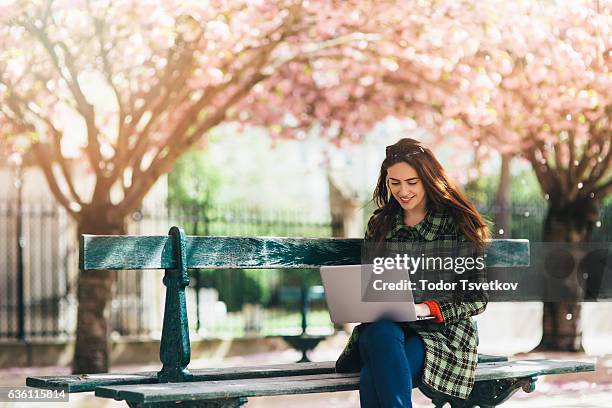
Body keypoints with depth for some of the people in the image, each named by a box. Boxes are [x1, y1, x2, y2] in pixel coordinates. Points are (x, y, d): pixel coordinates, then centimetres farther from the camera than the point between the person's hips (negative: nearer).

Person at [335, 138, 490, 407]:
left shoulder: (460, 224, 1)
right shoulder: (379, 224, 13)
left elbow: (477, 299, -1)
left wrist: (427, 309, -16)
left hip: (442, 332, -3)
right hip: (383, 329, 3)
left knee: (374, 377, -33)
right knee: (382, 333, -36)